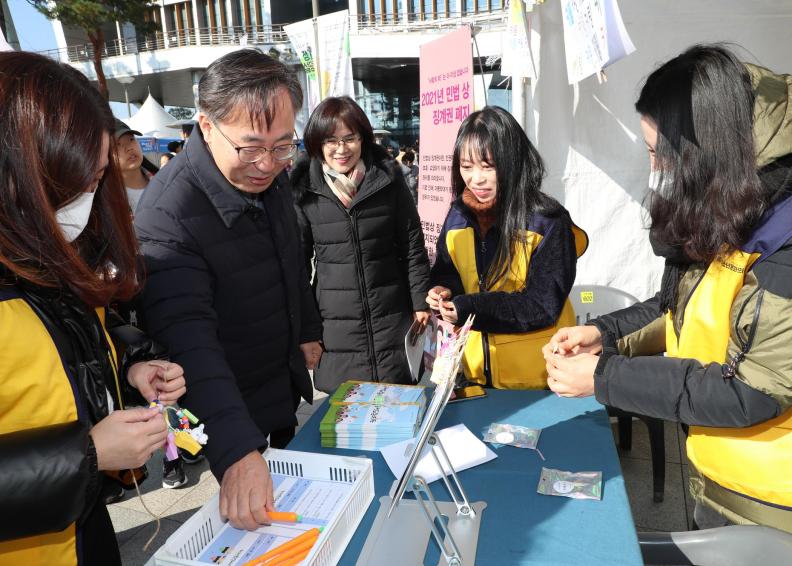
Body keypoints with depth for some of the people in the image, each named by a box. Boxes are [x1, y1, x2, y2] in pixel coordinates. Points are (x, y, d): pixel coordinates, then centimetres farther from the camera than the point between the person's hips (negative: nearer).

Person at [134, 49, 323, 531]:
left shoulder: (271, 175, -8)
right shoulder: (168, 215, -32)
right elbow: (190, 341, -40)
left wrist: (308, 329, 14)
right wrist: (235, 450, -49)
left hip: (285, 381, 7)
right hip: (229, 406, -7)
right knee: (255, 523, 15)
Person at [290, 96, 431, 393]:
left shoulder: (389, 180, -1)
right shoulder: (305, 190, -2)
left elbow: (413, 246, 3)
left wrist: (422, 302, 1)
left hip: (393, 320, 1)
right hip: (336, 325, 0)